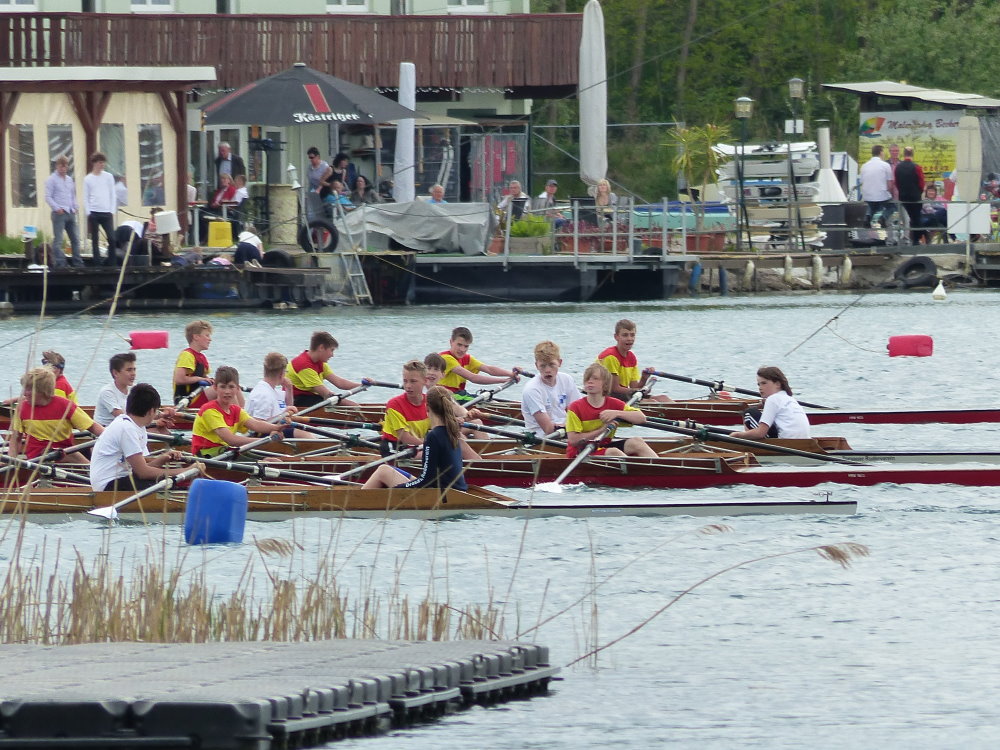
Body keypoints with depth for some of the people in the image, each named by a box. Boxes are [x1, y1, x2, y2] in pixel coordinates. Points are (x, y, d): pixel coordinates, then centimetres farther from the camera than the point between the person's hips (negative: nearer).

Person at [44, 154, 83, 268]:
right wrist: (57, 208, -17)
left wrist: (76, 207, 9)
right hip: (59, 213, -7)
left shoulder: (69, 179, 18)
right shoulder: (52, 180, -1)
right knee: (58, 240, -8)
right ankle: (60, 264, -10)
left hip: (70, 213, 7)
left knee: (75, 238, 7)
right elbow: (48, 197, -6)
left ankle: (77, 263, 13)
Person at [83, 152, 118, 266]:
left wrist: (112, 211, 0)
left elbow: (113, 195, 9)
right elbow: (85, 198, 6)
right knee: (95, 239, 1)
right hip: (93, 213, 0)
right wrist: (88, 213, -4)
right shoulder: (88, 179, 6)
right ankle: (97, 263, 5)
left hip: (107, 213, 0)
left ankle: (111, 262, 1)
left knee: (112, 238, -9)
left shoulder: (108, 177, 8)